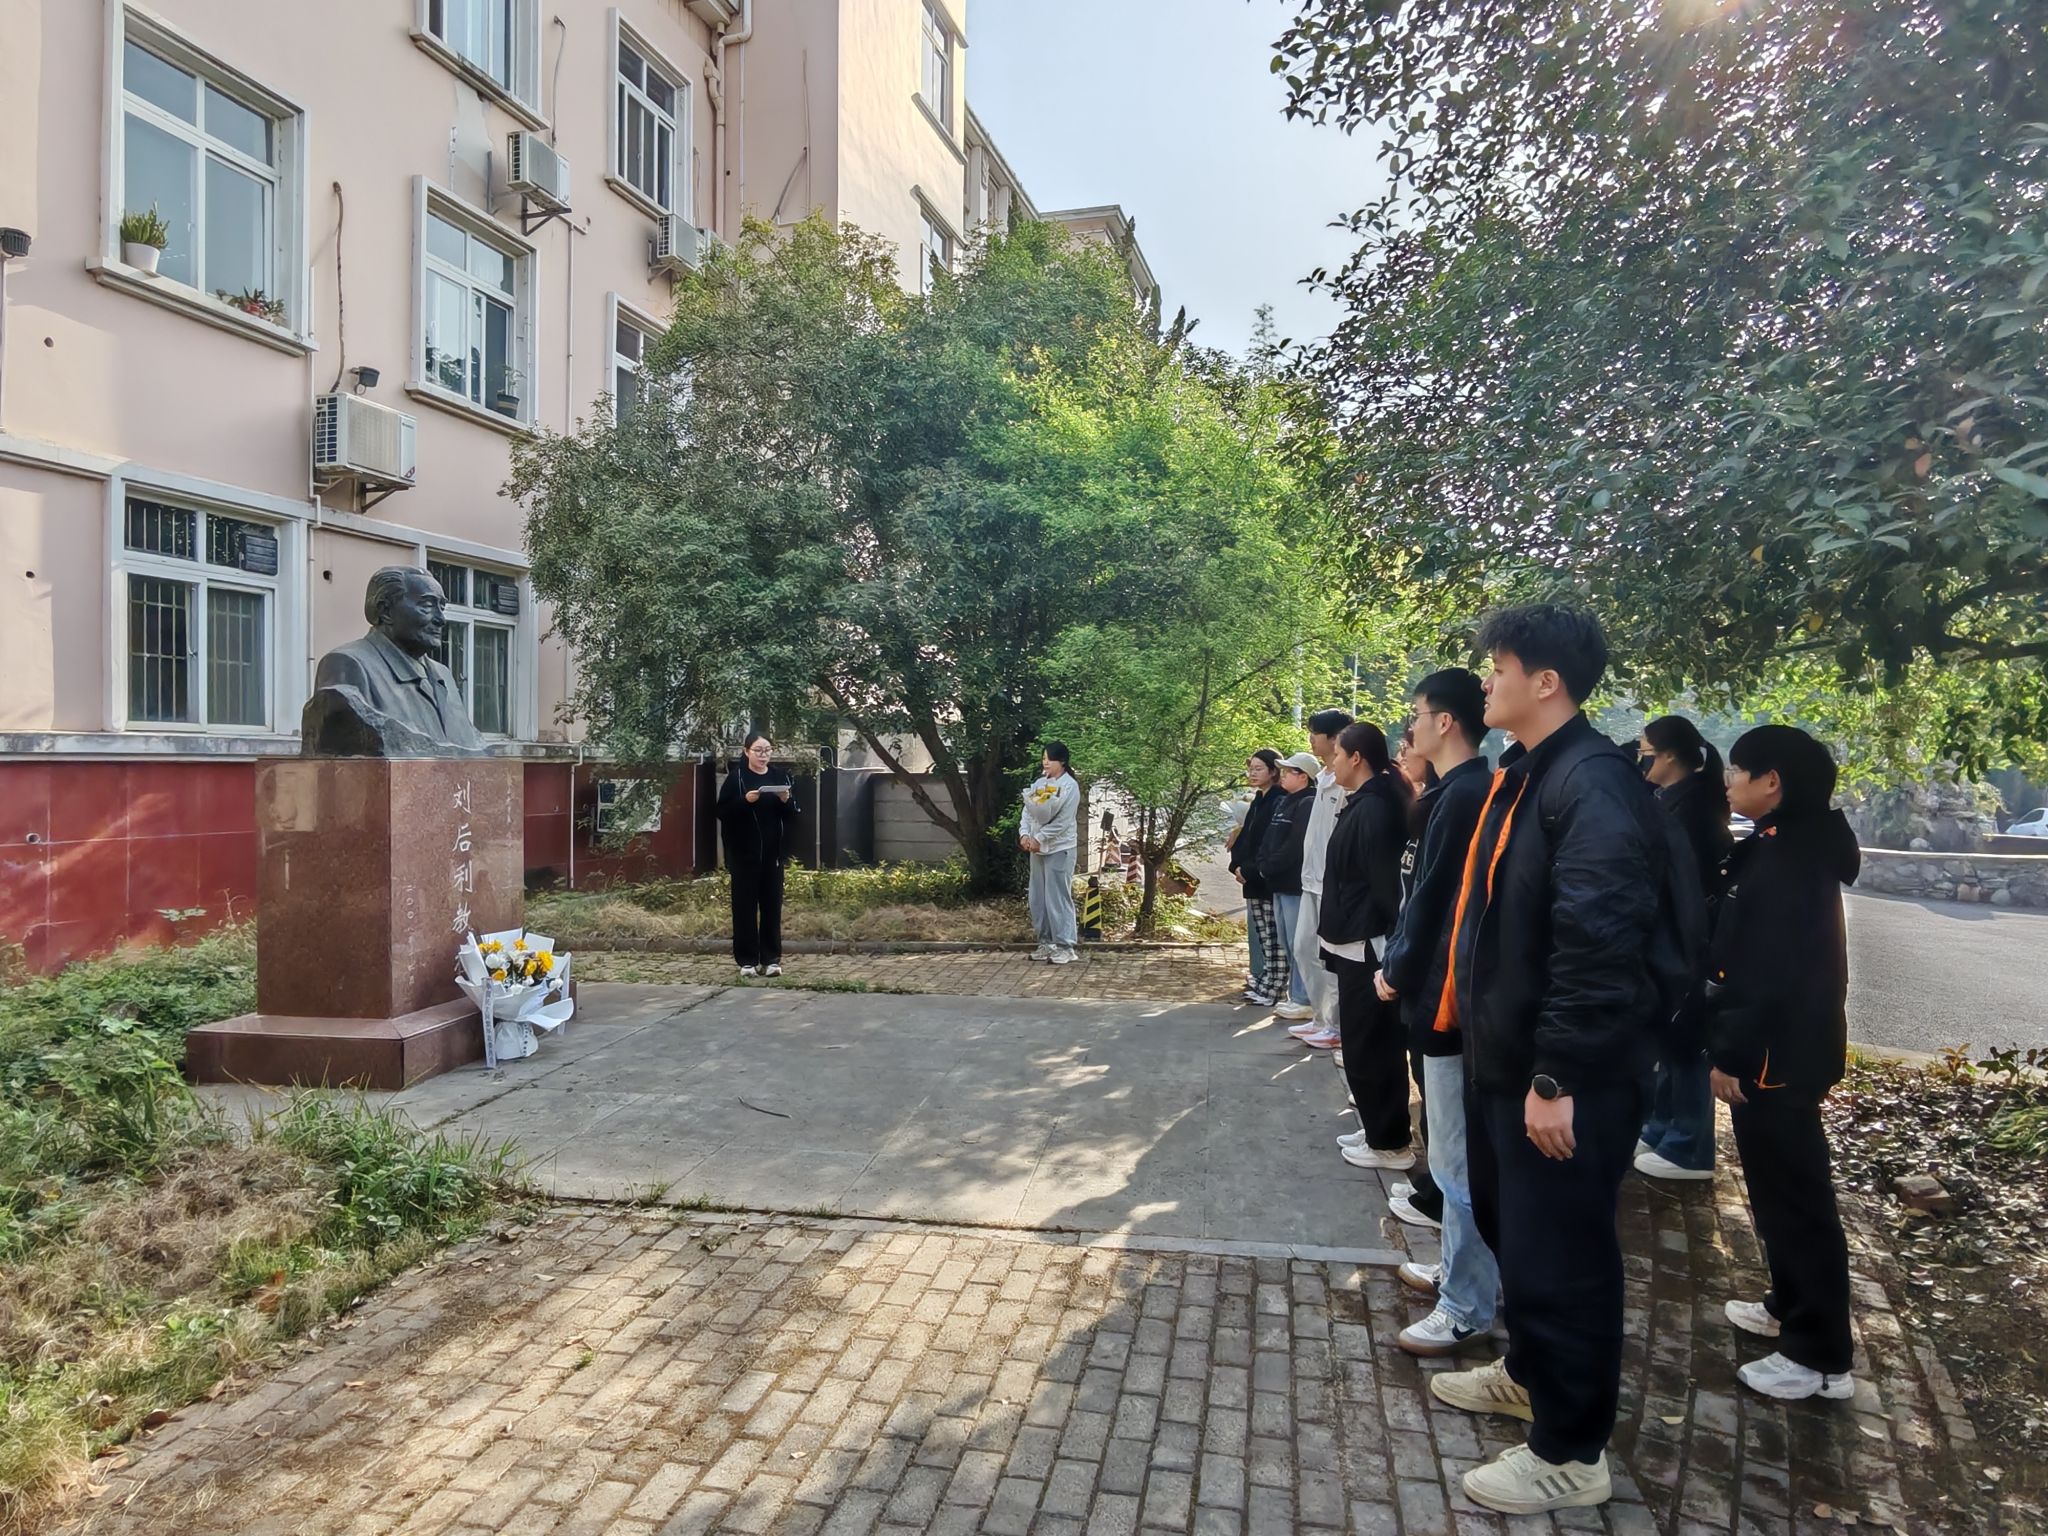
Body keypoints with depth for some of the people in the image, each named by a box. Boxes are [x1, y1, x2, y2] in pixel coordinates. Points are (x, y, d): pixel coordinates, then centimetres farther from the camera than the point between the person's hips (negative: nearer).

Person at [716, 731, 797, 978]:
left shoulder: (781, 776, 8)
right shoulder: (736, 777, -1)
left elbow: (792, 815, 9)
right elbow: (722, 812, -7)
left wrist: (787, 800, -11)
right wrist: (744, 801, -21)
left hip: (773, 853, 3)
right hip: (744, 853, -3)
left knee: (772, 904, 4)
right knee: (745, 905, 1)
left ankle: (771, 959, 10)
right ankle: (747, 960, 7)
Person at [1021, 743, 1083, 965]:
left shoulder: (1070, 786, -10)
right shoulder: (1038, 783, 10)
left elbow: (1062, 821, -15)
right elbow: (1028, 810, 8)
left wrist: (1039, 839, -16)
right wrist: (1024, 834, -9)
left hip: (1059, 848, -7)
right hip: (1038, 848, 7)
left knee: (1058, 897, -7)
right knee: (1038, 897, 10)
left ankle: (1065, 946, -2)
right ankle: (1046, 942, 19)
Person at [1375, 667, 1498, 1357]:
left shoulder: (1461, 797, -20)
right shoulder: (1469, 791, 10)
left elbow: (1432, 900, -19)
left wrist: (1397, 975, -6)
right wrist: (1400, 967, 9)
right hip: (1453, 991, 10)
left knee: (1458, 1158, 0)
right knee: (1458, 1149, 20)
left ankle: (1466, 1308, 10)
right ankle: (1458, 1269, 33)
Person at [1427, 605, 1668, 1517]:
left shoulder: (1591, 784, -22)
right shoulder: (1520, 775, 11)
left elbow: (1597, 942, -28)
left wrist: (1557, 1077, -26)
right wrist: (1476, 1026, 19)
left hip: (1562, 1075, -10)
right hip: (1502, 1055, 10)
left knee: (1558, 1256, 4)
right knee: (1510, 1228, 24)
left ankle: (1572, 1453, 22)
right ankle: (1527, 1374, 45)